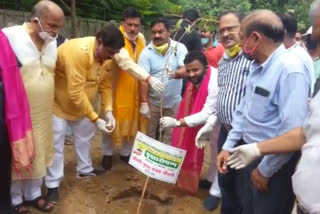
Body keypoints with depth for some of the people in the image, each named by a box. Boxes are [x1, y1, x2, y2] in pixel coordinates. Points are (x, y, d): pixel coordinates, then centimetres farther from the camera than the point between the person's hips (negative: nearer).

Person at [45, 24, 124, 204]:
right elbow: (75, 93, -37)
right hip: (59, 102, -7)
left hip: (84, 103, 8)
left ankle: (85, 169, 40)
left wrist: (108, 111, -17)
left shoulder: (108, 56, -11)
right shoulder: (78, 51, -36)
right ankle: (53, 184, 16)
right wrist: (95, 119, -34)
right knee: (56, 144, 1)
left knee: (85, 137, 19)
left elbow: (106, 85, -4)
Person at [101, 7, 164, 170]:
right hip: (115, 87, -5)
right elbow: (126, 62, -37)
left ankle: (125, 152, 32)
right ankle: (108, 154, 27)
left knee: (132, 121, 13)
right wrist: (149, 78, -47)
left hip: (135, 89, 6)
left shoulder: (141, 38, 2)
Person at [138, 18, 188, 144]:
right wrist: (144, 103, -18)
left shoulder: (179, 48, -7)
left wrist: (174, 74, -41)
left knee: (170, 135, 13)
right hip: (153, 102, 0)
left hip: (174, 102, 1)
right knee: (149, 134, 12)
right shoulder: (146, 52, -8)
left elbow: (186, 70, -18)